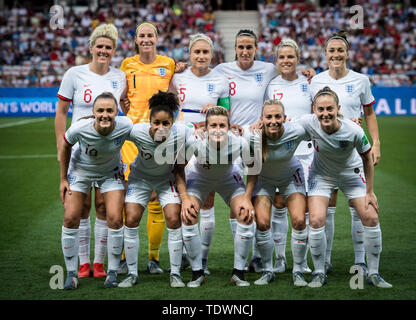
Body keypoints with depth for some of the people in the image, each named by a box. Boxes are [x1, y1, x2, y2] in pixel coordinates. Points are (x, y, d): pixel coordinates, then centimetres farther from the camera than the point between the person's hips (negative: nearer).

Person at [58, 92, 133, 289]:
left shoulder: (125, 126, -31)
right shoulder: (80, 128, -33)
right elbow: (65, 147, -10)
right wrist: (63, 179, -4)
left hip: (111, 172, 0)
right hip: (80, 170, 0)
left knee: (115, 219, -12)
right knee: (71, 218, -8)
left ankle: (112, 272, 6)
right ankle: (71, 273, 8)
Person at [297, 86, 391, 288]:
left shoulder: (354, 131, -30)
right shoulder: (309, 123, -28)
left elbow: (367, 160, -13)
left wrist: (369, 192, -8)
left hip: (351, 174, 0)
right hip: (321, 175, 0)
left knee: (371, 217, -9)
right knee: (316, 220, -16)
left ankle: (373, 273, 8)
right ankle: (319, 273, 2)